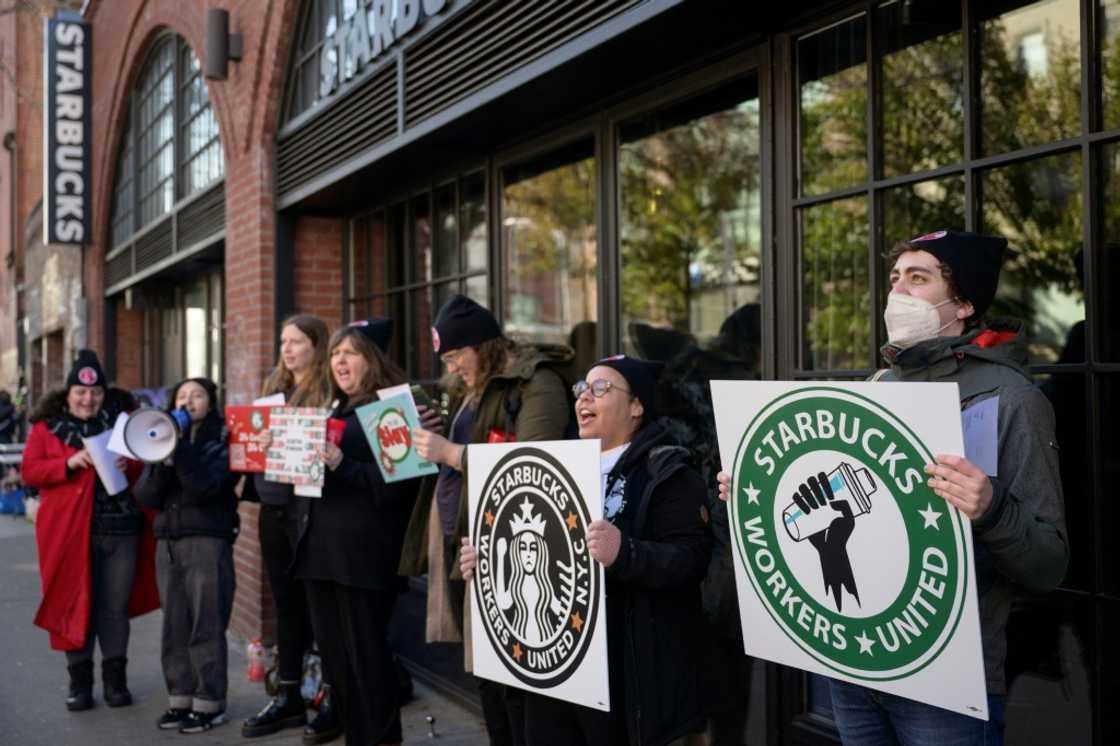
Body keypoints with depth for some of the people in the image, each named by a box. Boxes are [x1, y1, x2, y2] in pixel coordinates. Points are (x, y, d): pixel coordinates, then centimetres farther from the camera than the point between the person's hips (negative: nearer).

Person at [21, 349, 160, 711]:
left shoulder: (122, 420, 8)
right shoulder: (47, 427, 5)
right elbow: (30, 471, -3)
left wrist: (129, 464, -14)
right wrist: (69, 463, -18)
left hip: (121, 529, 1)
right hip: (70, 531, -1)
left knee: (115, 607, 7)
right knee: (76, 605, 6)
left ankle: (115, 678, 18)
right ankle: (79, 681, 19)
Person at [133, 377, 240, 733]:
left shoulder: (223, 441, -1)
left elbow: (202, 487, -17)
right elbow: (145, 496, 3)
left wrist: (181, 444, -17)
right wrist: (163, 460, -12)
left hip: (208, 542, -5)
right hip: (168, 543, 5)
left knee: (206, 627, -3)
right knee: (174, 627, 7)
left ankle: (210, 703, 5)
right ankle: (180, 699, 17)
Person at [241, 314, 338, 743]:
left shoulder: (332, 390, -7)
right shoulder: (273, 387, 15)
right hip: (274, 507, 7)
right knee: (286, 604, 14)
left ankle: (334, 700, 11)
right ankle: (288, 697, 25)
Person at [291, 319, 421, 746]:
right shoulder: (337, 410, 19)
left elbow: (397, 481, -17)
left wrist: (342, 465, -25)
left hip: (363, 553, -9)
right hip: (320, 547, 9)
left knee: (366, 658, -2)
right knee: (334, 657, 14)